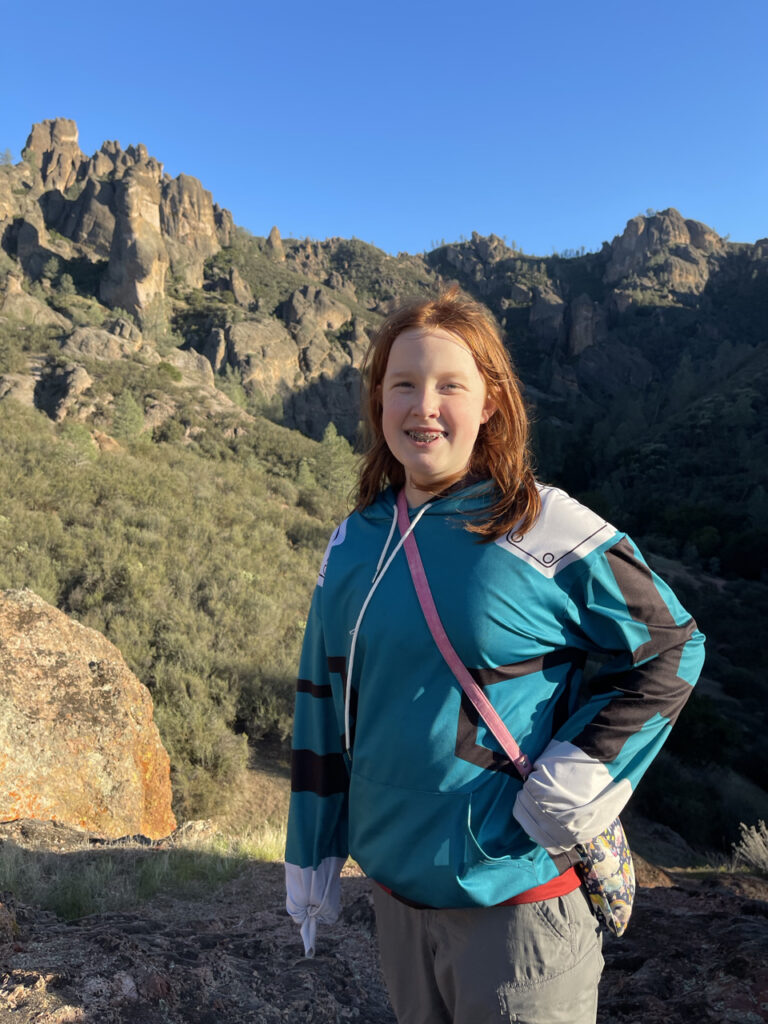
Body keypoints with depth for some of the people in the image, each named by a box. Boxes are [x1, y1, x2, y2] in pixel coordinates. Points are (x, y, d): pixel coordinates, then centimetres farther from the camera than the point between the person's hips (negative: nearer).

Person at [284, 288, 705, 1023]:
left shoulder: (551, 535, -17)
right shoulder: (354, 543, -2)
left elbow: (669, 649, -5)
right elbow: (324, 707, 6)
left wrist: (585, 769, -16)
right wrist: (311, 854, 11)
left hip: (518, 892, -5)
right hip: (395, 886, 5)